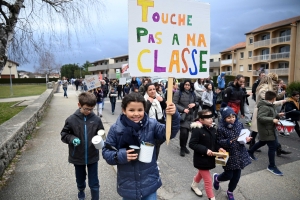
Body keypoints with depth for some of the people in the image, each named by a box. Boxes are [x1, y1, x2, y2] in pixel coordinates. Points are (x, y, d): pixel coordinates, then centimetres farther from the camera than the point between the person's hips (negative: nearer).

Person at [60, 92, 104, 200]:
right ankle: (81, 191, 57)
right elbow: (64, 134, -2)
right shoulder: (71, 120, -13)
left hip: (93, 156, -1)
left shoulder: (96, 119, -12)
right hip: (78, 157, 1)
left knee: (94, 183, 8)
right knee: (80, 179, 27)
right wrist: (72, 139, -20)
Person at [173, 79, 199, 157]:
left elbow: (197, 102, 19)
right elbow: (174, 104, -10)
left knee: (187, 132, 9)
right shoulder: (178, 93, -5)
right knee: (183, 132, -12)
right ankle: (182, 148, 9)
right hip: (181, 115, -5)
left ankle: (184, 146, 30)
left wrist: (194, 104, -5)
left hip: (190, 116, 5)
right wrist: (183, 109, -18)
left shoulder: (193, 94, 11)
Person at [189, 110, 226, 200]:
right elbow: (192, 144, -24)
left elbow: (214, 142, 10)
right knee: (208, 181, 2)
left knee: (201, 173, 30)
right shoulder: (197, 130, -25)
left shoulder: (213, 129, -3)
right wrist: (205, 150, -27)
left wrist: (219, 148, -9)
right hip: (201, 159, -8)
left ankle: (194, 186, 56)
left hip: (210, 157, 8)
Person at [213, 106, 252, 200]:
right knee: (228, 175, 5)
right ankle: (216, 178, 41)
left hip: (240, 154, 5)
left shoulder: (239, 124, -3)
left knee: (236, 175, 14)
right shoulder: (221, 128, -17)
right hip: (229, 155, -5)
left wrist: (247, 138, -11)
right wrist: (228, 141, -30)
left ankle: (230, 192, 39)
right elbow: (219, 142, -14)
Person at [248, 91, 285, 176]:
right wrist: (272, 120, -34)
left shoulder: (269, 105, 11)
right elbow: (260, 117, -33)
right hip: (266, 130, -11)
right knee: (273, 146, -7)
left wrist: (278, 115, 10)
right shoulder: (264, 107, -24)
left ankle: (250, 152, 45)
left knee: (262, 142, 25)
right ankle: (272, 166, 4)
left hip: (268, 129, 11)